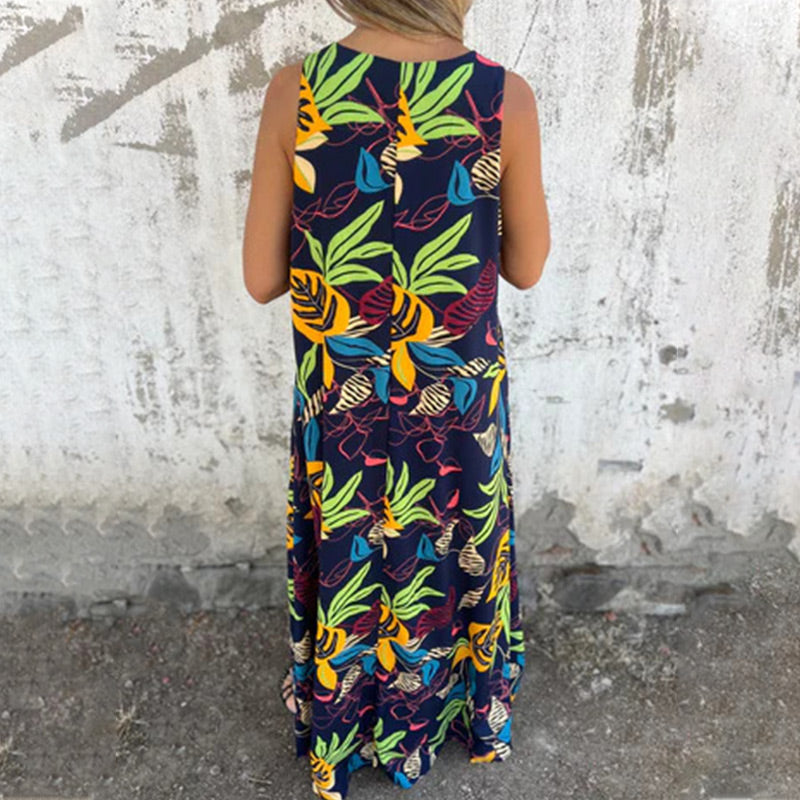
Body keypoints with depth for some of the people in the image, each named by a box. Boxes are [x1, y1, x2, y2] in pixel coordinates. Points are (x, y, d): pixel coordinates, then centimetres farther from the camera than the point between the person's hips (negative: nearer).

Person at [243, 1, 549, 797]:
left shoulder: (296, 89, -14)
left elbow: (262, 279, -9)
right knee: (454, 556, 25)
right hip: (459, 403, 0)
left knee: (345, 562, 23)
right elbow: (525, 268, -3)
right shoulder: (506, 98, -14)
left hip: (340, 403, 1)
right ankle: (472, 719, 52)